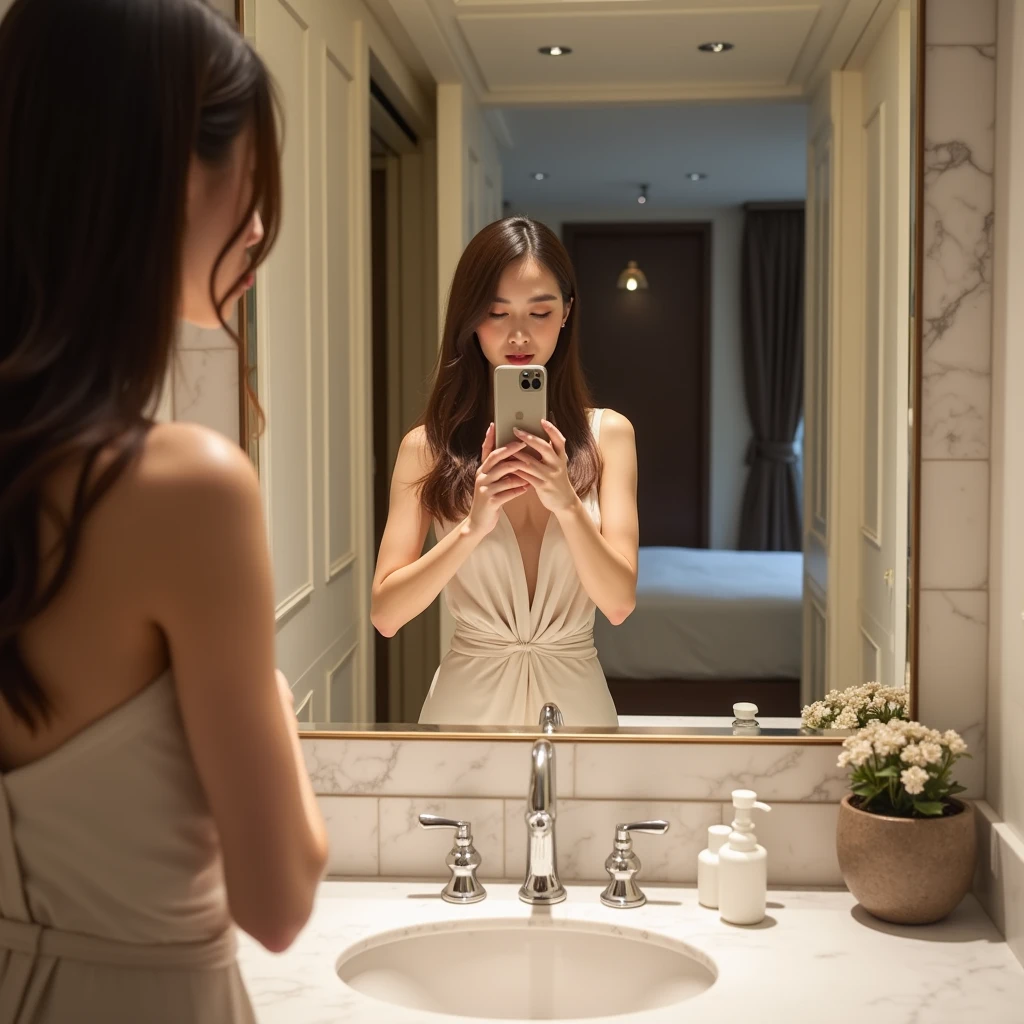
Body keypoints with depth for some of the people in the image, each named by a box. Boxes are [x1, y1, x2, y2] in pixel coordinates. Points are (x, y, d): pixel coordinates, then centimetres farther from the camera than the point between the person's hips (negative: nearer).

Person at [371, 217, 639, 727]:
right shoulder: (428, 445, -4)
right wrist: (472, 527, -22)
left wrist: (567, 504, -24)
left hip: (574, 698, 1)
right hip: (469, 699, -1)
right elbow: (385, 613, -9)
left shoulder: (607, 434, -2)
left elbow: (619, 603, -8)